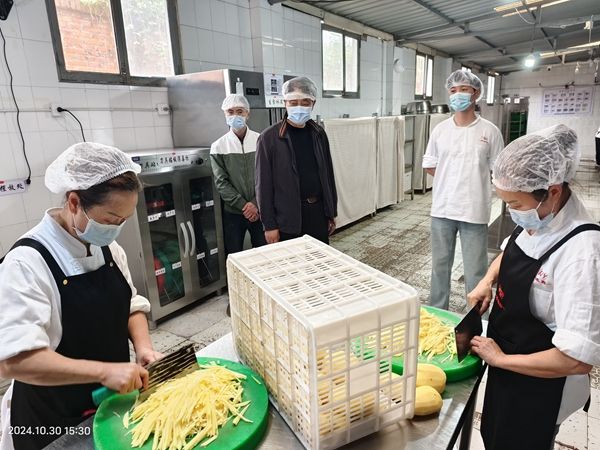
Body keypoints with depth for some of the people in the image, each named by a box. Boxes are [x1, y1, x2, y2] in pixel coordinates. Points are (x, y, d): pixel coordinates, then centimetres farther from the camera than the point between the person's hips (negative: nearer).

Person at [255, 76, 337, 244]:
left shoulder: (318, 133, 5)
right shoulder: (269, 137, -10)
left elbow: (328, 173, 11)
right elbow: (264, 184, -10)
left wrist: (332, 212, 11)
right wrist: (269, 225, -10)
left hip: (318, 211, 5)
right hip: (288, 217, -4)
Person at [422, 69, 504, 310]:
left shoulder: (489, 131, -3)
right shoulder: (440, 129, 3)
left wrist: (473, 180, 3)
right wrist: (450, 180, 3)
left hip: (474, 210, -2)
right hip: (442, 208, 3)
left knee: (475, 271, 4)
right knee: (440, 265, 15)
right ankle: (437, 313, 33)